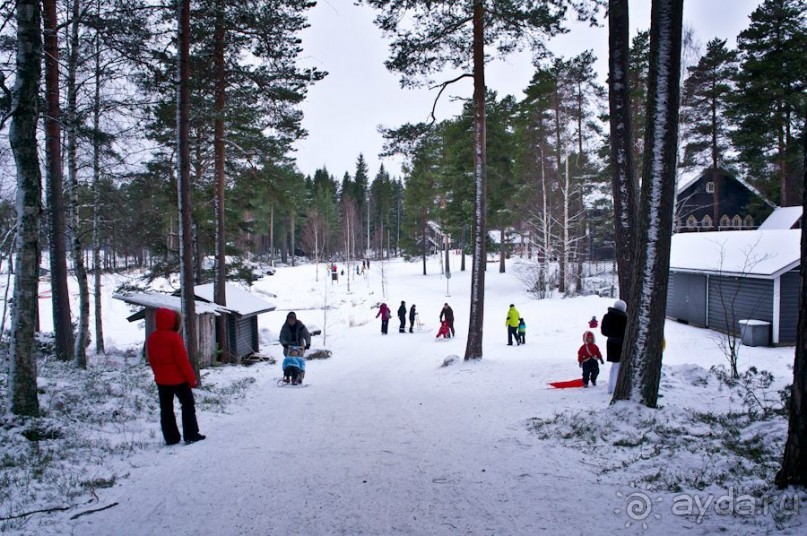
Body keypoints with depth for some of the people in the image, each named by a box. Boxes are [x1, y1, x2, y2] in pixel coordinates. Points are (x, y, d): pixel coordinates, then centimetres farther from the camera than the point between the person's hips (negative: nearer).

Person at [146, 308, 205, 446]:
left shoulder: (151, 338, 4)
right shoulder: (174, 337, -18)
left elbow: (151, 360, 11)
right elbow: (183, 360, -17)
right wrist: (192, 378, -10)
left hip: (161, 380, 6)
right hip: (178, 379, -6)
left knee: (166, 408, 10)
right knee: (188, 405, 6)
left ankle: (170, 437, 13)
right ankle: (191, 435, 5)